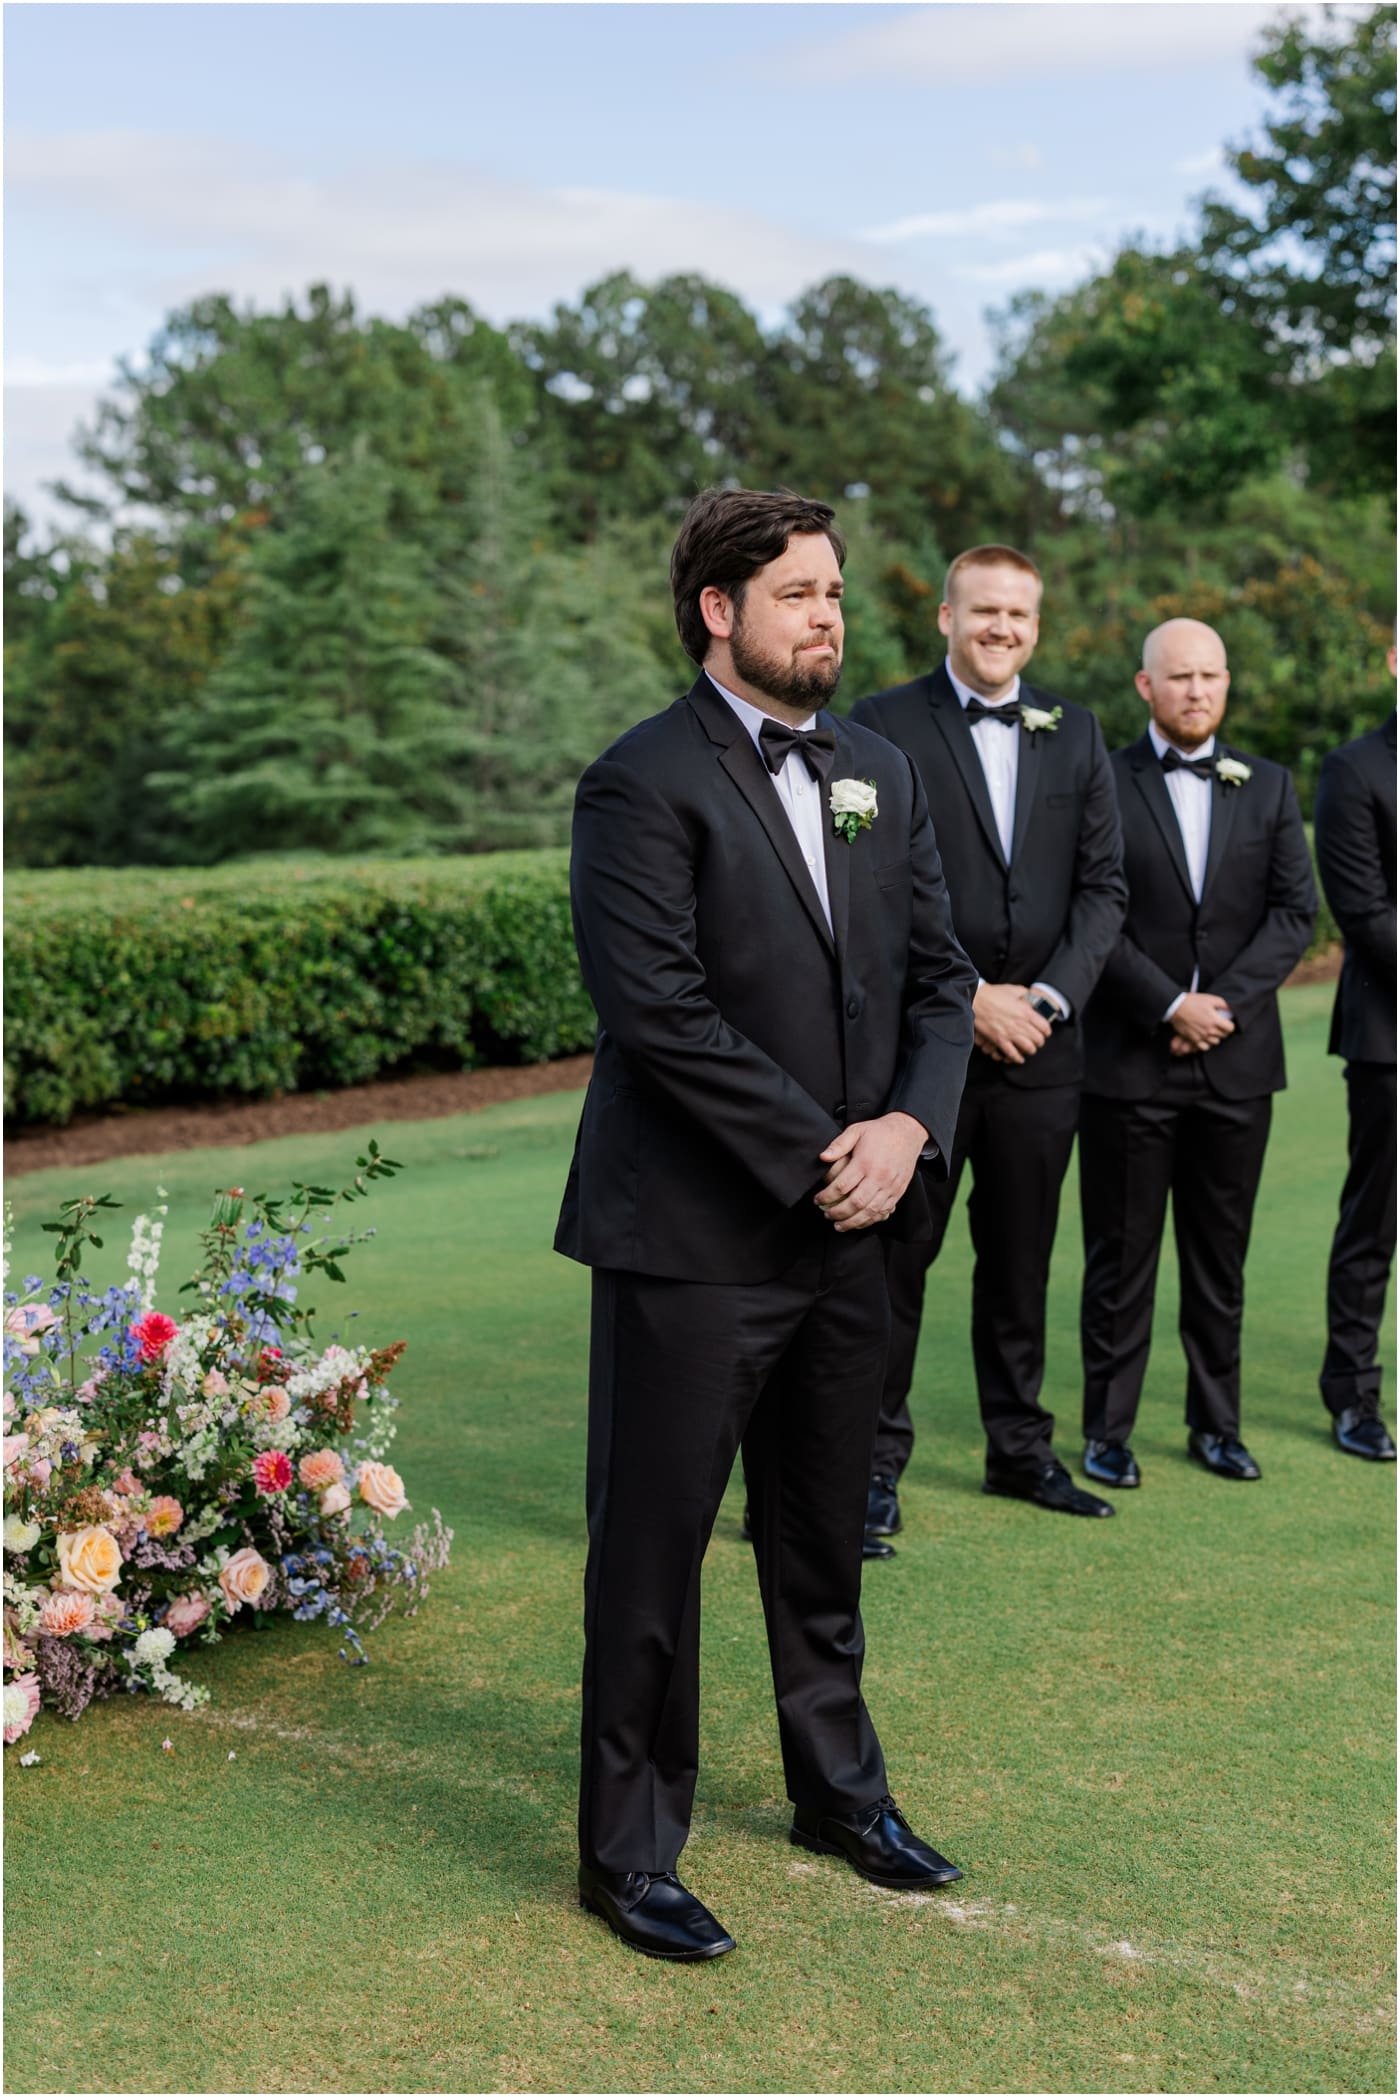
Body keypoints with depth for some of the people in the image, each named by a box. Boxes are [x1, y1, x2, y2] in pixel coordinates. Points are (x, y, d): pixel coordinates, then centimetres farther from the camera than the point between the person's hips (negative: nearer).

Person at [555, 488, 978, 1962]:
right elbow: (660, 1013, -18)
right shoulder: (645, 784, -10)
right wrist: (817, 1154, -16)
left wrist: (907, 1125, -7)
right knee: (653, 1549, 4)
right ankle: (628, 1853, 18)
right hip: (692, 1235, -6)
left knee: (823, 1540, 20)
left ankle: (839, 1792, 38)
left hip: (846, 1230, 7)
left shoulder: (879, 776, 13)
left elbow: (939, 977, 11)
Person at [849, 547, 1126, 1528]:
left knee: (1021, 1261, 13)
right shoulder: (885, 725, -3)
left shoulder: (1075, 732, 11)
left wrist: (1052, 995, -7)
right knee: (896, 1257, 1)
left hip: (1039, 1044, 4)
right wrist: (966, 998, -14)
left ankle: (1021, 1445, 26)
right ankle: (878, 1458, 12)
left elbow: (1103, 885, 7)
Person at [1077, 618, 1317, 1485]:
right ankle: (1108, 1430, 13)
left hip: (1236, 1060, 3)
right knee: (1121, 1257, 4)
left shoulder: (1269, 787, 10)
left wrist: (1224, 1001, -10)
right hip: (1130, 1059, -3)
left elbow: (1296, 912, 2)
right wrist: (1169, 1006, -15)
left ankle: (1217, 1423, 22)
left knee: (1221, 1256, 11)